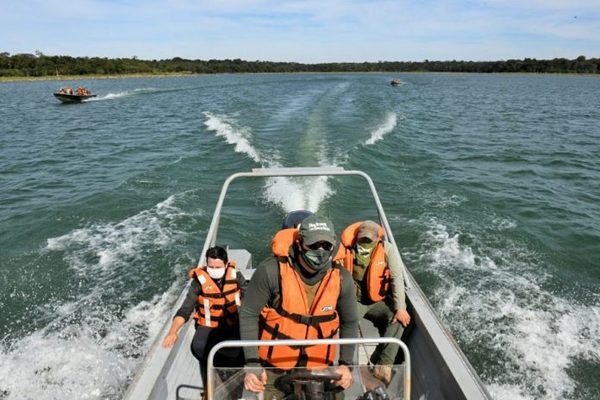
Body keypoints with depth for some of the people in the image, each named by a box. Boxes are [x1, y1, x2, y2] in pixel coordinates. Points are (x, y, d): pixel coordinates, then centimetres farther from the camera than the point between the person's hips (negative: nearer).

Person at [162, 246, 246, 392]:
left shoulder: (235, 276, -4)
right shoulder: (200, 280, -9)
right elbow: (185, 310, -12)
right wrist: (173, 332, -27)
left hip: (233, 325, 0)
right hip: (209, 326, 0)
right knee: (198, 348, -32)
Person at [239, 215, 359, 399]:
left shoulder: (341, 278, -12)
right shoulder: (271, 270, -22)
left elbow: (349, 322, 3)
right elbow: (248, 315, -13)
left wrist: (345, 363, -5)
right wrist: (252, 365, -15)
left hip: (319, 367, 2)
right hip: (274, 366, -2)